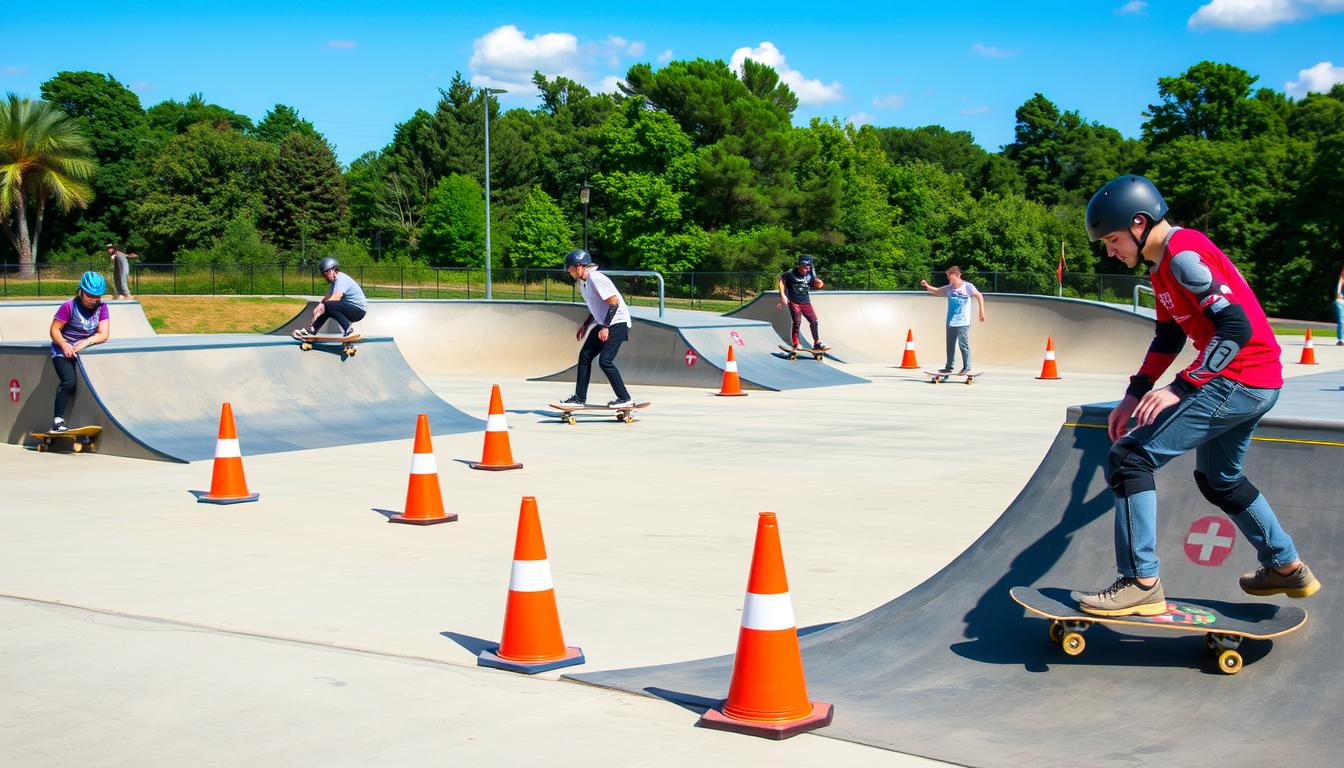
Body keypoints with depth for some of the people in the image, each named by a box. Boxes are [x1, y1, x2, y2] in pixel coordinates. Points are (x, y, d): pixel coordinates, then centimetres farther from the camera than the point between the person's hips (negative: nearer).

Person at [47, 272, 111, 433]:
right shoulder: (69, 306, -12)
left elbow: (103, 334, -8)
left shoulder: (102, 308, -2)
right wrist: (64, 344, -26)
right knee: (69, 382, -25)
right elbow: (54, 329, -9)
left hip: (86, 350, 4)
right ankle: (57, 420, -20)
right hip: (64, 350, -4)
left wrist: (85, 343, -23)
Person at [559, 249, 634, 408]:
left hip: (617, 323, -10)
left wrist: (605, 327, -22)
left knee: (605, 361, -15)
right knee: (584, 356, 8)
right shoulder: (582, 282, 10)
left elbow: (614, 302, -22)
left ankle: (625, 398, -6)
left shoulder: (596, 279, -20)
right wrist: (585, 325, 18)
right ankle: (580, 398, 14)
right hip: (604, 324, 10)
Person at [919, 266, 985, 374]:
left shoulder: (967, 286, -6)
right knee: (950, 345, 10)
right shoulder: (949, 288, 10)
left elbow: (980, 296, -7)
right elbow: (936, 292, 16)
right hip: (950, 322, 6)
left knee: (963, 344, -6)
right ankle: (949, 367, 18)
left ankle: (967, 367, 4)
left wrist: (982, 311, -13)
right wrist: (927, 286, -3)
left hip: (963, 322, -6)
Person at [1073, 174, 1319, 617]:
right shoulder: (1164, 263, 15)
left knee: (1129, 458, -13)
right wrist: (1135, 394, 15)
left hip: (1239, 382, -11)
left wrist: (1180, 389, -24)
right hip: (1259, 384, 11)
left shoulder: (1183, 255, -17)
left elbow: (1236, 327, -24)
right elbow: (1169, 337, 23)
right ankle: (1286, 568, 42)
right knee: (1218, 479, 30)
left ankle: (1141, 584, -12)